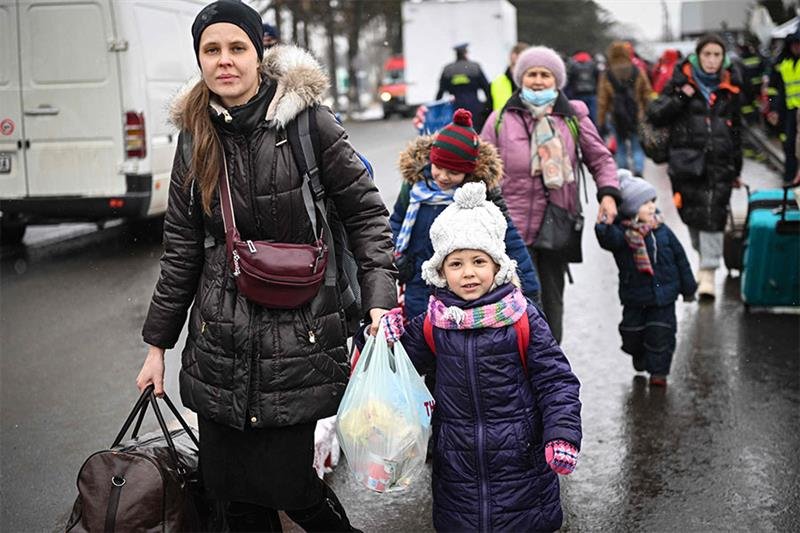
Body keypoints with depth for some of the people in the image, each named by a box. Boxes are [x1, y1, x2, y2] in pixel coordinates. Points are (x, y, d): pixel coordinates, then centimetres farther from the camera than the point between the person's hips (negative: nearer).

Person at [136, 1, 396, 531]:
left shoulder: (305, 120, -6)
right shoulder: (195, 136, 7)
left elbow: (366, 212, -1)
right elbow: (182, 249, 13)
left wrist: (379, 299, -13)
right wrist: (157, 344, 14)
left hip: (298, 341, -4)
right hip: (220, 346, 4)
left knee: (287, 485, -4)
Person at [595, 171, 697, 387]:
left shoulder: (662, 230, -2)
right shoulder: (622, 232, -11)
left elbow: (680, 257, 7)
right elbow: (610, 240, -35)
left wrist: (688, 287, 11)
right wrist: (604, 225, -54)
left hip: (663, 294, 1)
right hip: (635, 297, -1)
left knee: (661, 334, 1)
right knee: (632, 332, 11)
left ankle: (658, 371, 15)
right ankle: (640, 360, 40)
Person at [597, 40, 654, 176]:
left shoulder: (606, 76, -4)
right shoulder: (638, 72, -1)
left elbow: (602, 100, -2)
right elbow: (647, 94, 3)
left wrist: (601, 121, 4)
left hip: (617, 118, 0)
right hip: (637, 116, 0)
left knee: (621, 147, 12)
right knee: (637, 146, 6)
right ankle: (638, 170, -13)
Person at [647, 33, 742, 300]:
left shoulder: (729, 88, 13)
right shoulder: (681, 82, 5)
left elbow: (736, 130, 21)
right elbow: (654, 115, -1)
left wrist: (736, 169, 21)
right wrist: (681, 98, -14)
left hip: (720, 163, 1)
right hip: (687, 160, -1)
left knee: (713, 214, -10)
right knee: (692, 213, 4)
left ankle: (708, 272, -8)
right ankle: (704, 255, 29)